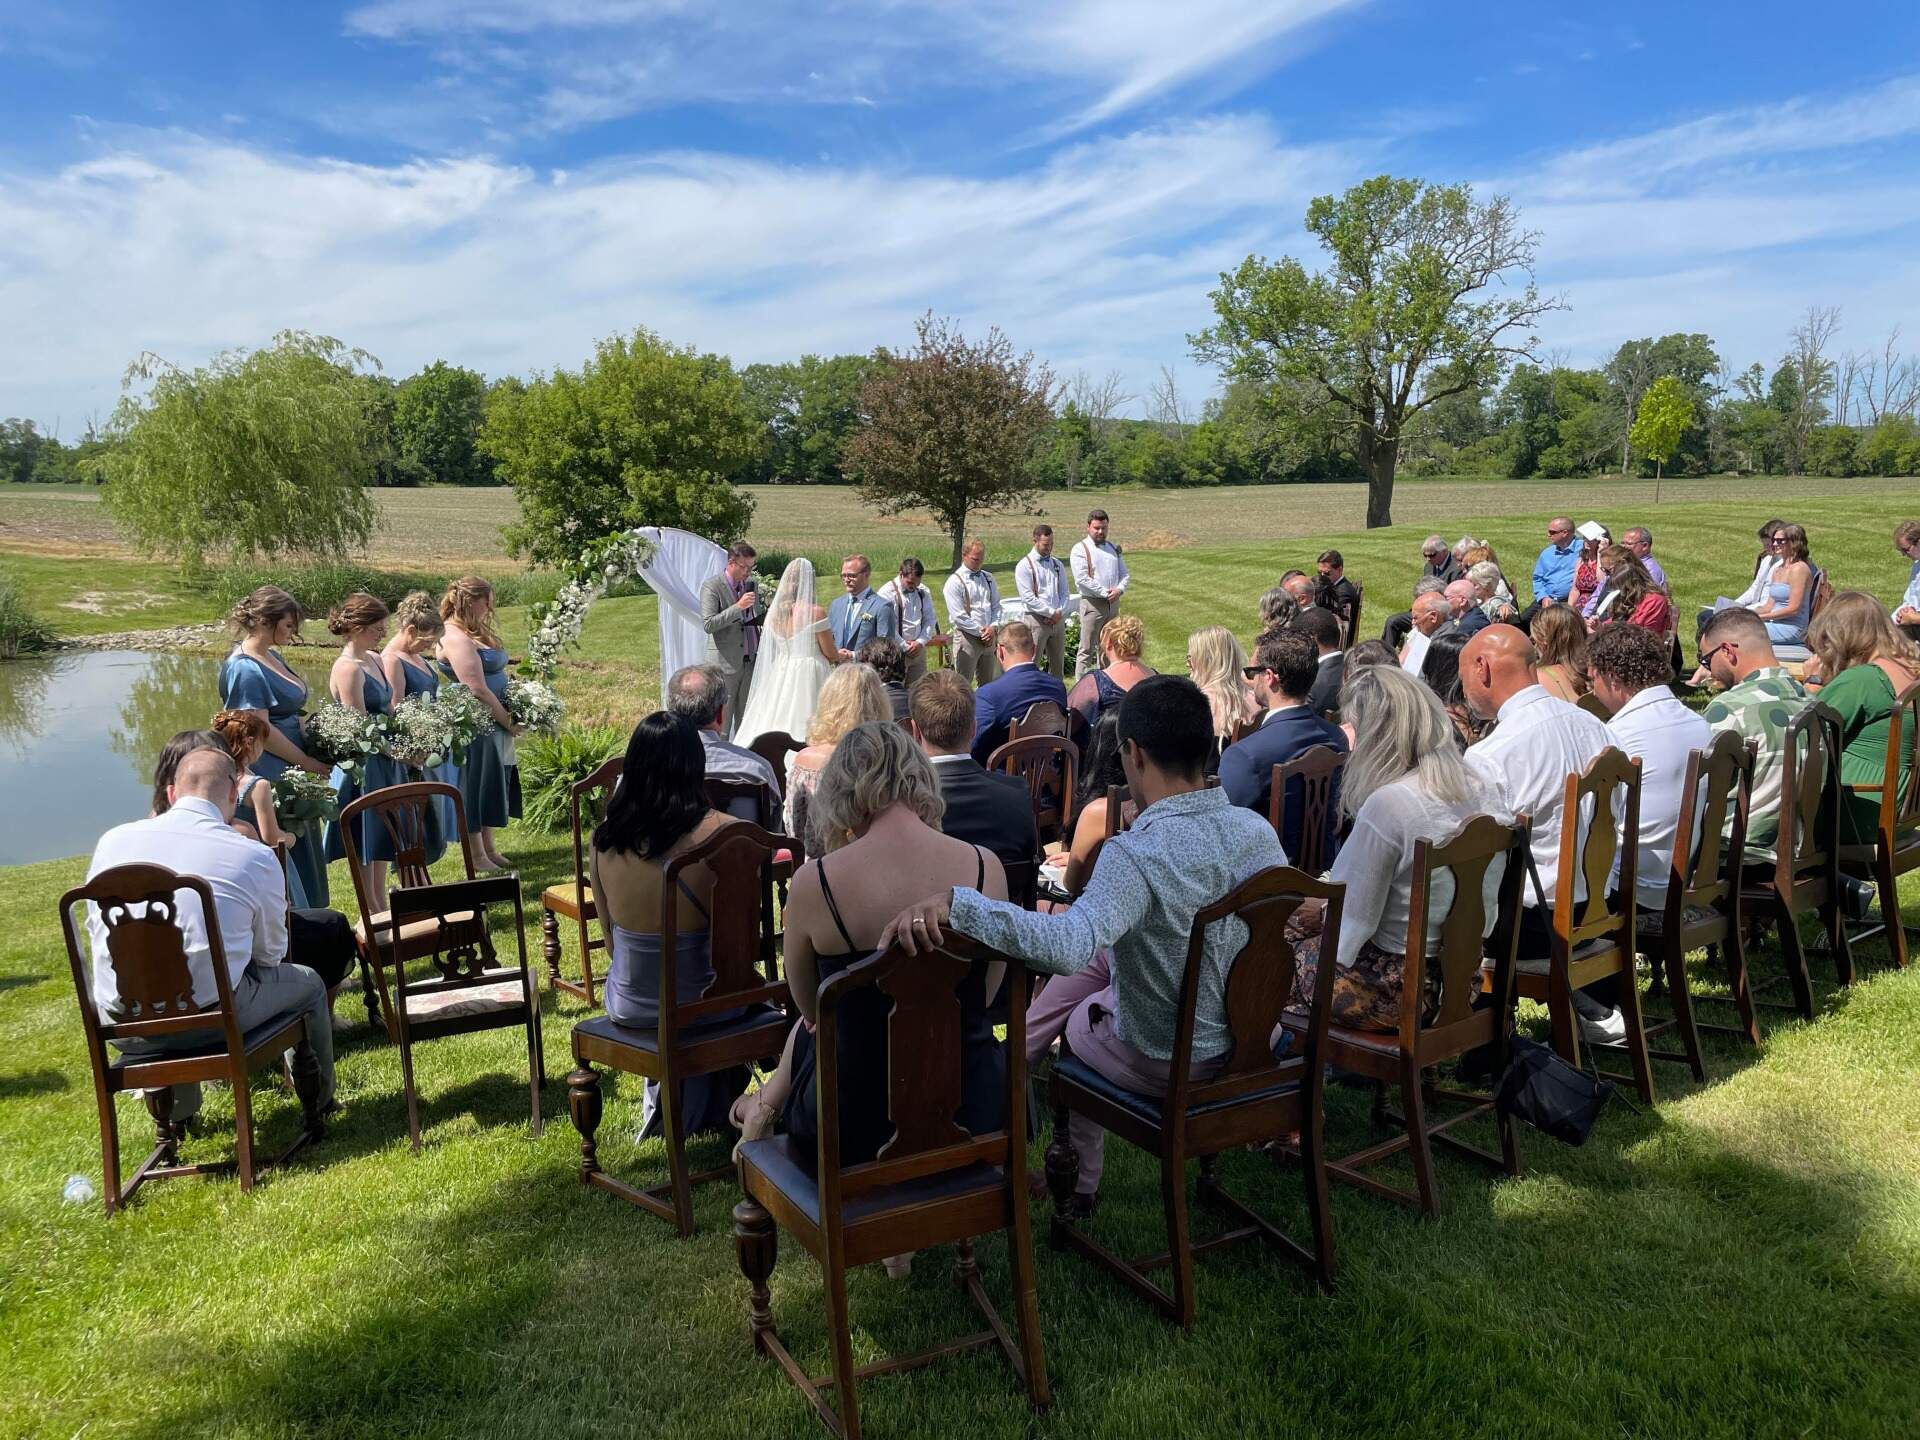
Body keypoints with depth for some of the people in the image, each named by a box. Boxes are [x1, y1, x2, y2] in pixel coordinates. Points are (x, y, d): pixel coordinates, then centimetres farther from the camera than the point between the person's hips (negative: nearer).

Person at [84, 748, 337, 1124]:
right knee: (308, 983, 21)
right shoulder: (255, 856, -7)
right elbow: (272, 954, 6)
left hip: (120, 1027, 5)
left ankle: (176, 1114, 52)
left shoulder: (113, 840, 3)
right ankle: (319, 1104, 37)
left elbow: (95, 932, 16)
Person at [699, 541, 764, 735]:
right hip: (726, 663, -6)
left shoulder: (751, 584, 11)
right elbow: (708, 625, -17)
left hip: (751, 661, 6)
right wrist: (738, 607, -23)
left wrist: (769, 614, 0)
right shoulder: (711, 586, -9)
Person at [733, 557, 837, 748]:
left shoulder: (774, 611, 2)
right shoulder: (816, 612, -15)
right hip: (809, 674, -5)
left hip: (780, 673, 5)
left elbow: (773, 649, 14)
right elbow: (829, 652, -8)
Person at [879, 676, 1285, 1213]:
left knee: (1076, 1020, 28)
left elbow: (1069, 944, -49)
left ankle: (1079, 1181, 46)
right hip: (1252, 1044, 6)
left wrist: (956, 901, -53)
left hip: (1165, 1067, -6)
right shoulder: (1258, 830, -12)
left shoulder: (1137, 854, -33)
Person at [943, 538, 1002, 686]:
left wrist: (992, 627, -6)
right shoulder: (955, 581, -10)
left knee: (987, 683, 14)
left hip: (988, 637, 6)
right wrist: (981, 631, -12)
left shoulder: (988, 578, 10)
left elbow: (996, 606, 12)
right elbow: (958, 616, -14)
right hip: (967, 638, -6)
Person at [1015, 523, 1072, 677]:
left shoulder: (1057, 565, 13)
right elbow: (1028, 598, -13)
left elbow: (1064, 593, 13)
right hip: (1037, 620, -6)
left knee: (1058, 665, 12)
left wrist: (1059, 612, -6)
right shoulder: (1025, 565, -5)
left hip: (1058, 620, 6)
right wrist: (1052, 613, -13)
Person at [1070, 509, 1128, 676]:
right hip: (1092, 604, -6)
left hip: (1113, 604, 6)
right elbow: (1082, 579, -14)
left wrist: (1119, 589, -6)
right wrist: (1105, 593, -15)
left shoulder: (1113, 548, 15)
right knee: (1086, 649, -5)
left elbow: (1124, 573, 16)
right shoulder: (1080, 548, -5)